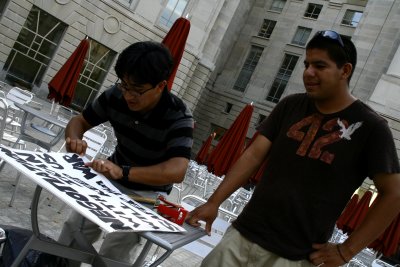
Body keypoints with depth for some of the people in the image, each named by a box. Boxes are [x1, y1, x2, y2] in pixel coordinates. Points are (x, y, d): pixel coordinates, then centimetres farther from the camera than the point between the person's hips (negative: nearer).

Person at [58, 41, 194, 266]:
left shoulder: (178, 117, -27)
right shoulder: (116, 95, -15)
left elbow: (177, 171, -39)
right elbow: (80, 121, -1)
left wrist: (123, 172, -50)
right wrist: (74, 139, -24)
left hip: (148, 192, -4)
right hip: (112, 179, 4)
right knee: (74, 230, -6)